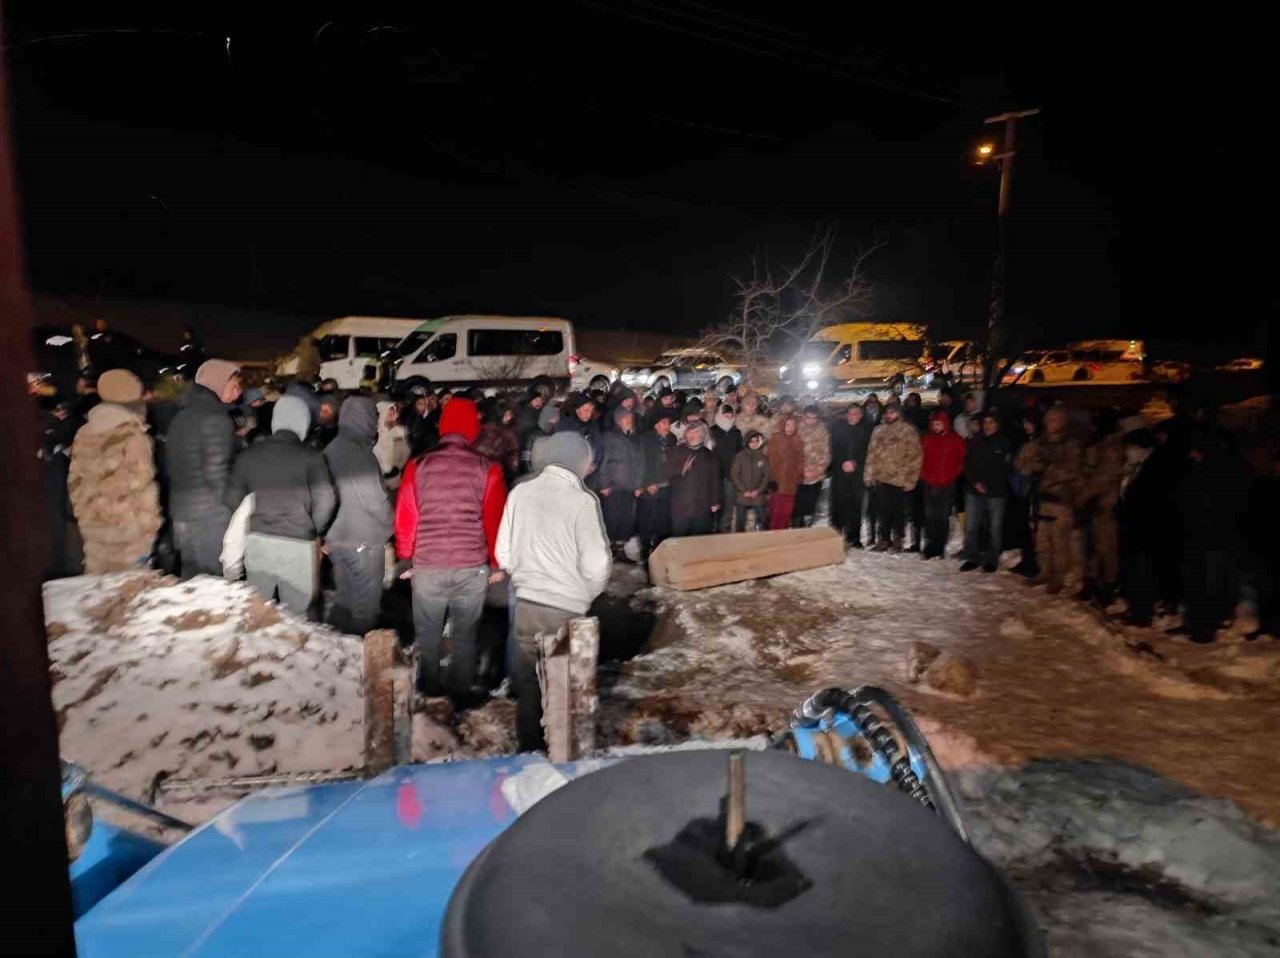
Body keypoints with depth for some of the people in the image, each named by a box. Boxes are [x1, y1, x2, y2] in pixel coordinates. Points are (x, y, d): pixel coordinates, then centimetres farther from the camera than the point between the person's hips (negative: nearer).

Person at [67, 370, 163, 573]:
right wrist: (149, 523, -5)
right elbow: (141, 483, -12)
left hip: (91, 524, 6)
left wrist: (82, 515, 22)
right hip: (126, 524, -6)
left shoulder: (83, 434, 7)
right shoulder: (132, 435, -11)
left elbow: (75, 481, 13)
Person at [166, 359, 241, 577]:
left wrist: (183, 495, 21)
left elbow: (170, 466, 16)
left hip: (180, 510, 8)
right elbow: (215, 473, -18)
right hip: (211, 513, -8)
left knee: (192, 580, 14)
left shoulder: (181, 417, 14)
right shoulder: (216, 418, -12)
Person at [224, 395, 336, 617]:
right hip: (298, 544, -4)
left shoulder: (249, 455, 5)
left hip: (256, 541, 4)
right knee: (296, 616, 6)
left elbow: (231, 499, 3)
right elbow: (326, 500, -13)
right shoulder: (311, 456, -7)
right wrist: (313, 529, 5)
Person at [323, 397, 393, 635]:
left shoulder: (330, 450, 6)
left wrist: (328, 535, 18)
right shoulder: (360, 453, -21)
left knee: (344, 600, 20)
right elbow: (375, 500, -19)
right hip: (363, 541, -8)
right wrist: (389, 528, -2)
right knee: (365, 607, 4)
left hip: (337, 538, 8)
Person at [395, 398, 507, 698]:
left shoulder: (418, 466, -3)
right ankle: (459, 694, 24)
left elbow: (404, 518, 1)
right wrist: (497, 564, 9)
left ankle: (429, 692, 29)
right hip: (472, 566, -1)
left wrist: (405, 559, 14)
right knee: (464, 636, 15)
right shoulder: (487, 469, -6)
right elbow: (495, 520, -3)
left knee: (427, 635, 17)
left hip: (426, 566, 1)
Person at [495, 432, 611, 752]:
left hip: (526, 603, 4)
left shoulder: (520, 492, -2)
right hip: (567, 608, -4)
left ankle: (529, 748, 32)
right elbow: (596, 563, -14)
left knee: (528, 680, 17)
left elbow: (503, 552, 3)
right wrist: (587, 593, 5)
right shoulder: (582, 500, -15)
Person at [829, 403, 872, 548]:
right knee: (838, 503, -5)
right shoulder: (837, 427, 7)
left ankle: (854, 538, 7)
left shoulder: (867, 428, 5)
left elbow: (867, 449, 1)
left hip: (858, 472, 0)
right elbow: (834, 448, 3)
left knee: (856, 504, -1)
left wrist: (854, 462, -10)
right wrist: (843, 462, -10)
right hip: (839, 471, 0)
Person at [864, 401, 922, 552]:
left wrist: (910, 479, -13)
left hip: (900, 479, -4)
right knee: (883, 510, 8)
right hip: (881, 477, 4)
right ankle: (883, 539, 21)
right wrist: (869, 474, 7)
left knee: (898, 511, 8)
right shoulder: (878, 430, 9)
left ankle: (897, 539, 24)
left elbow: (914, 456, -9)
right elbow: (872, 453, 12)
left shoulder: (909, 430, -6)